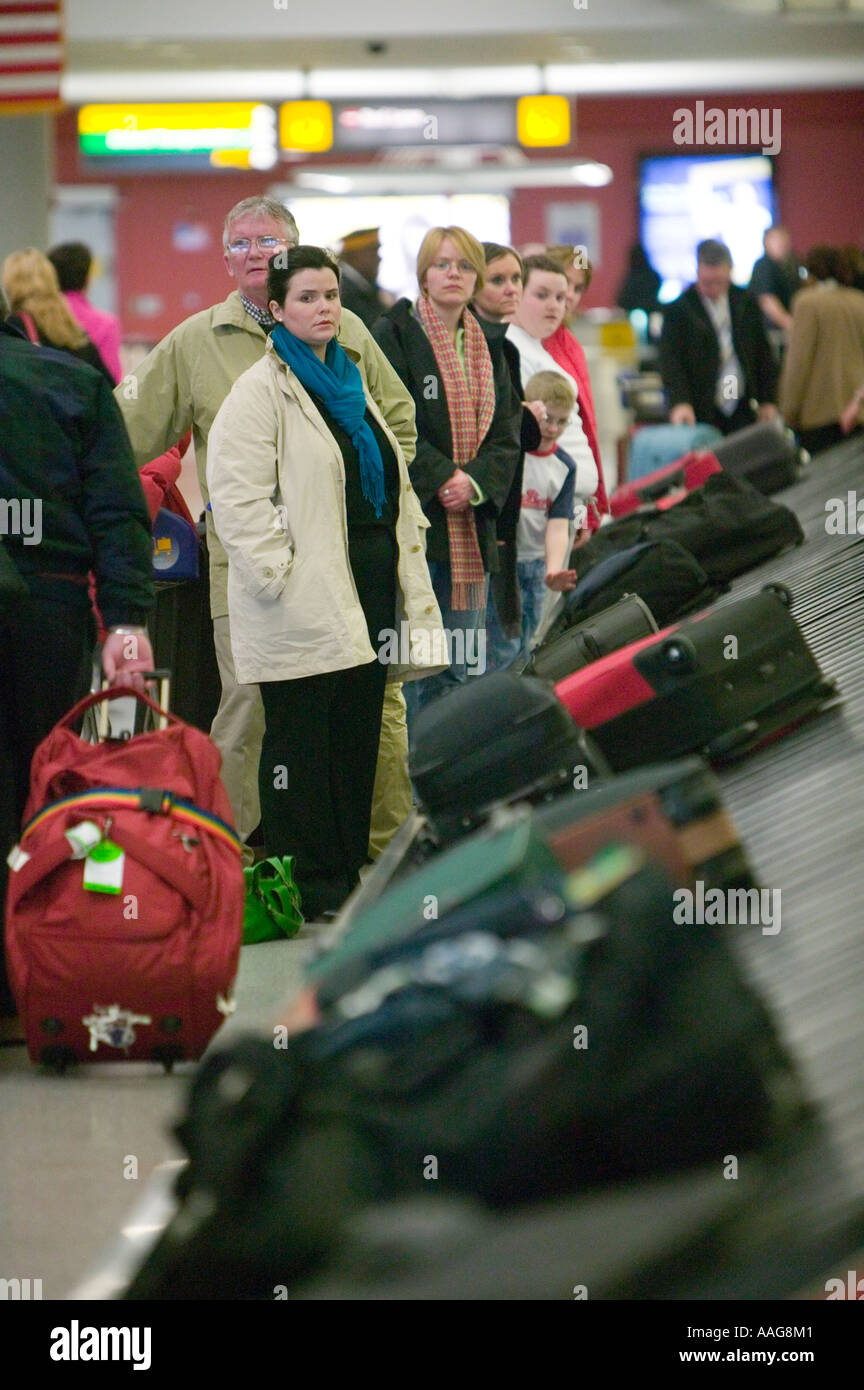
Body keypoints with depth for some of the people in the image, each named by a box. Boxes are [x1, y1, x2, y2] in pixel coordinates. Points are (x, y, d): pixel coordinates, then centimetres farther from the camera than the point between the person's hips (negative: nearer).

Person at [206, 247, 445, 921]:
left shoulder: (350, 382, 18)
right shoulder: (261, 391, -7)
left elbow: (391, 481, 27)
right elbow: (237, 496, -15)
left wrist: (404, 551, 16)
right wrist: (278, 573, -18)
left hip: (368, 585, 8)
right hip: (303, 597, -8)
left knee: (360, 731, 9)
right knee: (302, 734, -4)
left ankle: (349, 870, 16)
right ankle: (308, 883, 0)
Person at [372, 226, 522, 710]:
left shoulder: (488, 348, 16)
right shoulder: (394, 335, -2)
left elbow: (506, 435, 9)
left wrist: (475, 482, -9)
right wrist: (442, 478, -17)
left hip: (470, 524, 6)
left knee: (462, 666, 5)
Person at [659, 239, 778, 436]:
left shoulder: (747, 303, 8)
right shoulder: (678, 310, -4)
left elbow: (763, 353, 13)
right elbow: (670, 361, -9)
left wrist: (768, 400, 9)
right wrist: (680, 402, -23)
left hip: (742, 410, 3)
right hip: (701, 414, -3)